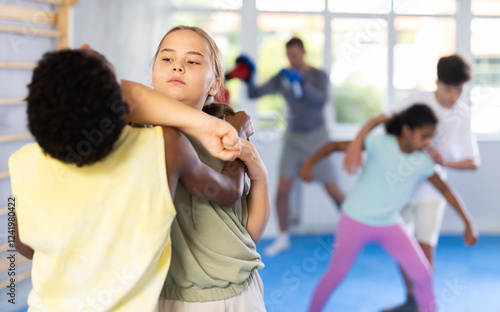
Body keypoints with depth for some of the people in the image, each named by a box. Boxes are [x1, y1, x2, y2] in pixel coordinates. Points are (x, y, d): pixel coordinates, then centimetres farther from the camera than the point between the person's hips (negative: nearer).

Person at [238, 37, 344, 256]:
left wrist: (300, 83, -41)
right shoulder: (282, 77, -2)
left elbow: (321, 100, -27)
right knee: (282, 190, -5)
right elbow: (255, 94, -7)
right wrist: (248, 79, -27)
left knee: (331, 189, 0)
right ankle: (283, 238, 10)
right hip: (293, 138, 3)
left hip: (316, 137, -2)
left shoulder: (319, 76, -9)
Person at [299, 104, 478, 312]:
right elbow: (335, 145, -18)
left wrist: (468, 223, 4)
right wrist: (309, 163, -31)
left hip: (390, 224, 4)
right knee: (336, 273, 4)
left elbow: (445, 190, 4)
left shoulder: (423, 162, -7)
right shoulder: (380, 144, -19)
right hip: (356, 220, -4)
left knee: (422, 273, -1)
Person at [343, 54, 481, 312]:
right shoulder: (419, 101, -12)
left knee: (425, 247, -9)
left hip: (431, 189, -1)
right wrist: (356, 142, -39)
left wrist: (445, 162, -22)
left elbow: (474, 162, -3)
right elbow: (379, 119, -21)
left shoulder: (463, 115, -7)